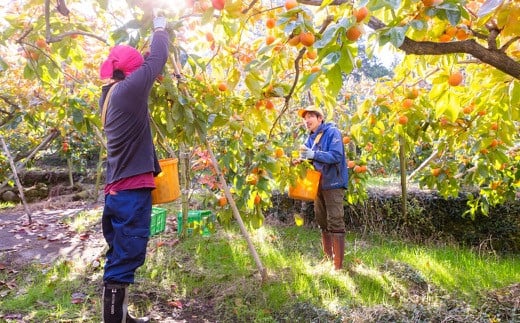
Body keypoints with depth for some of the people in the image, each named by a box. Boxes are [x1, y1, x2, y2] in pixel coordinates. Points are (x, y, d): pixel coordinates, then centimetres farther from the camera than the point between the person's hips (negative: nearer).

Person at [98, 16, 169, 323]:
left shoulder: (110, 94, 13)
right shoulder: (128, 89, -11)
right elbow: (157, 60, -2)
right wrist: (161, 30, 16)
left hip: (119, 191, 9)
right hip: (131, 191, -9)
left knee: (121, 259, 16)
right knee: (124, 261, -5)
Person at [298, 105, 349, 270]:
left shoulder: (332, 132, -9)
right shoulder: (311, 138, 13)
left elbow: (336, 156, -22)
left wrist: (313, 154, -30)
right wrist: (302, 159, -10)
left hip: (333, 183, -8)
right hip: (318, 184, 8)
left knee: (335, 224, -9)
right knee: (322, 223, 15)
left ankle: (338, 266, -5)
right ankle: (328, 259, 28)